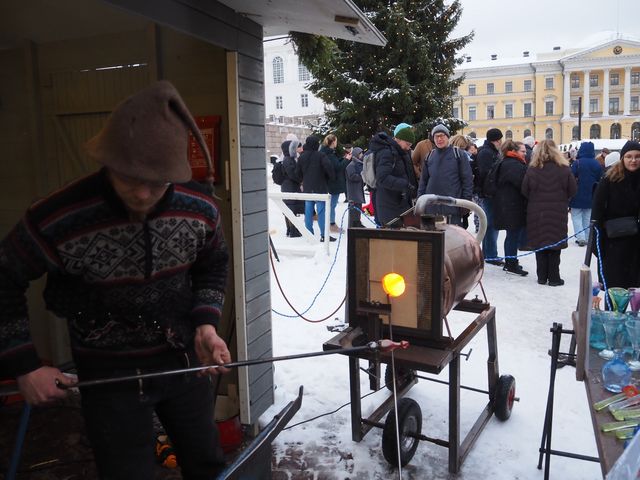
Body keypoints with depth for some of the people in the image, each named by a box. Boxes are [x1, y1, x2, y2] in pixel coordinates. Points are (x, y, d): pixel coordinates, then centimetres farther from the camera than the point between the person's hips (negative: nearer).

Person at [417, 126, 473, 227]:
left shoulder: (459, 154, 0)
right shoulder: (430, 156, 12)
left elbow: (467, 180, -2)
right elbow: (423, 180, 15)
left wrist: (466, 203, -7)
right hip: (431, 207, 4)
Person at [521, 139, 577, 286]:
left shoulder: (532, 169, -6)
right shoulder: (563, 169, -7)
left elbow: (525, 191, -2)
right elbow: (572, 190, -2)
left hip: (537, 212, 1)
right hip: (558, 213, -1)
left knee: (540, 243, 10)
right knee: (555, 245, 7)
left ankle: (542, 276, 14)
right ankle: (554, 278, 11)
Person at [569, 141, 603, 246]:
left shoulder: (577, 163, -15)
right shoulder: (597, 164, 2)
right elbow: (600, 179, 9)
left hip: (578, 195, -5)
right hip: (590, 197, 5)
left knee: (576, 216, 4)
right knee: (588, 217, 15)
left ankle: (581, 237, -7)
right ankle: (587, 238, 18)